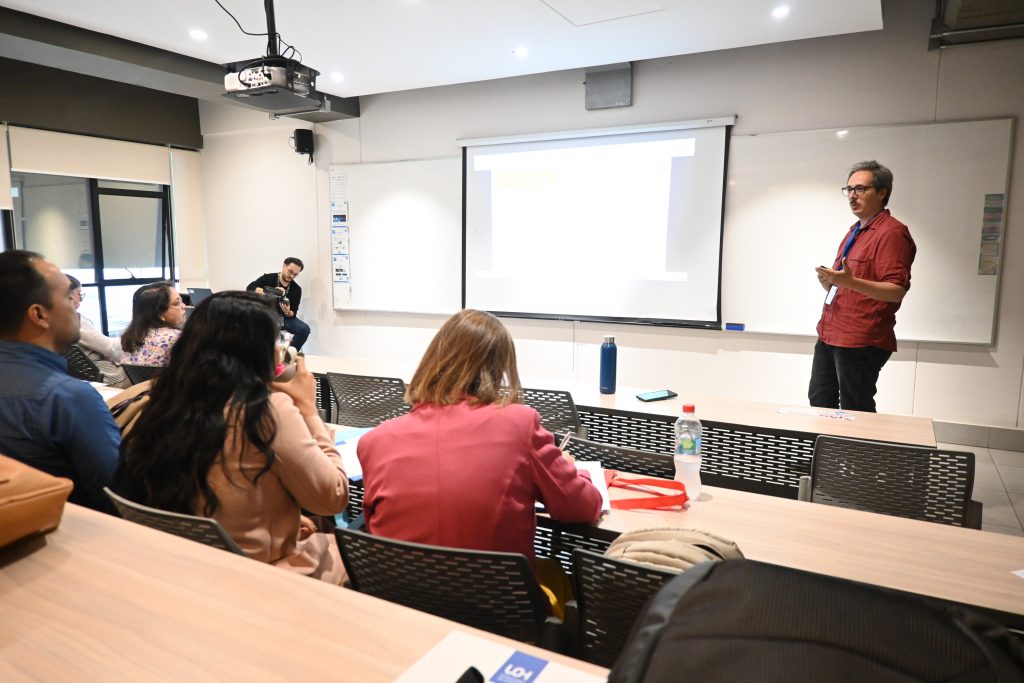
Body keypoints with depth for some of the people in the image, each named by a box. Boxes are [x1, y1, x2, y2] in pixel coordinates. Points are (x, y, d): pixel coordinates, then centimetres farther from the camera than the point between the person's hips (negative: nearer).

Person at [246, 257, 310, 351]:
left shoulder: (296, 289, 0)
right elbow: (250, 288, -18)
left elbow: (293, 313, -1)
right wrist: (271, 291, -30)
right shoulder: (267, 278, -4)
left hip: (283, 317, 3)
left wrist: (287, 312, -26)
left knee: (304, 330, -21)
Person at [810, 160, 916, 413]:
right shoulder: (855, 231, 17)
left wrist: (850, 282, -35)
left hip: (861, 342, -9)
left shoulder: (891, 233, -12)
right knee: (820, 404, 16)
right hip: (829, 335, 9)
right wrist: (831, 283, 5)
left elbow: (897, 290, -21)